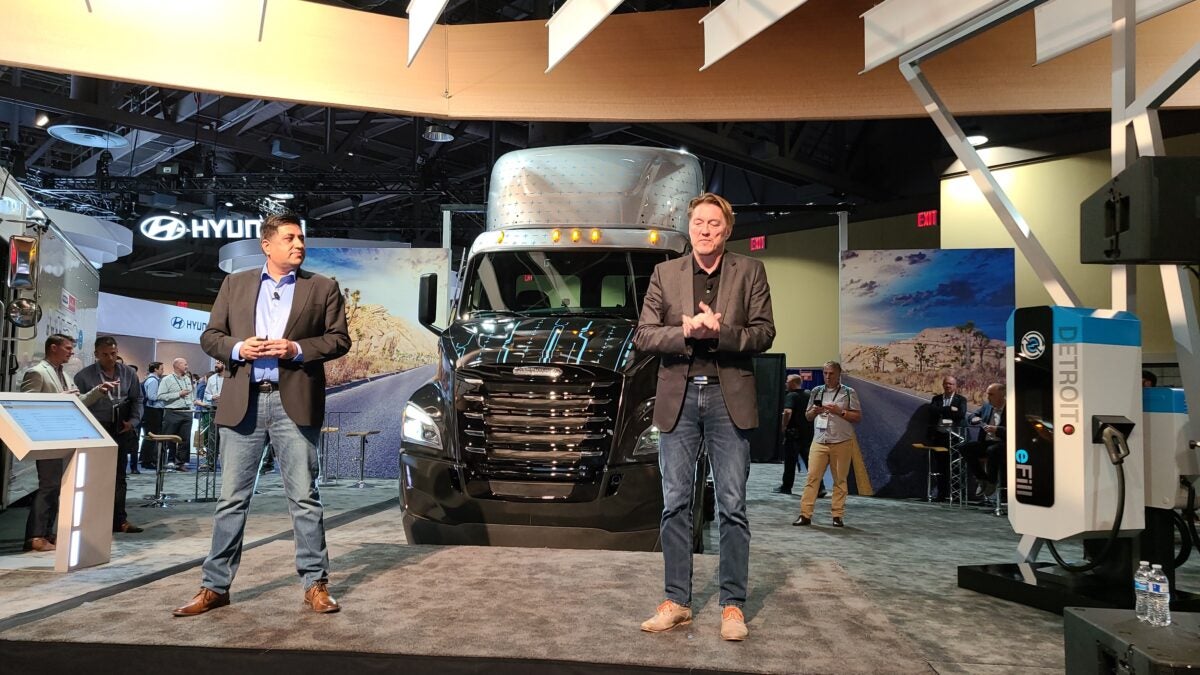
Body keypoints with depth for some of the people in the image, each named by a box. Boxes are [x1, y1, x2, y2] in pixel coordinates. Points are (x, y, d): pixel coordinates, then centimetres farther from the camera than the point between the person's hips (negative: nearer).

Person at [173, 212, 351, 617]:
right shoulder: (235, 284, 14)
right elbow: (210, 336, 12)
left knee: (304, 497, 1)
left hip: (295, 403, -2)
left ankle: (315, 584, 9)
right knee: (231, 499, 7)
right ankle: (215, 586, 16)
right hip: (243, 402, 2)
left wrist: (297, 349, -12)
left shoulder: (323, 288, 8)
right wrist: (237, 348, -8)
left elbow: (339, 339, 3)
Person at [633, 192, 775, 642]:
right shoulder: (665, 274, 8)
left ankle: (733, 605, 13)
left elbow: (764, 333, -1)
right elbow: (642, 336, 2)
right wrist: (686, 331, -14)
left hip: (729, 397, -1)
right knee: (675, 505, 6)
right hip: (679, 396, 2)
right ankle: (676, 601, 16)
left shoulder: (749, 272, 6)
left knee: (732, 507, 2)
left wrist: (719, 332, -17)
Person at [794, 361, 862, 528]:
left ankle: (838, 515, 7)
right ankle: (805, 514, -7)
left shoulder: (849, 393, 4)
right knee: (812, 477, -5)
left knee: (840, 480, 2)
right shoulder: (817, 391, 14)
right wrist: (814, 411, -3)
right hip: (819, 442, 2)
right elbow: (807, 416, 19)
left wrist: (840, 411, -13)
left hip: (841, 443, -2)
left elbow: (858, 417, 1)